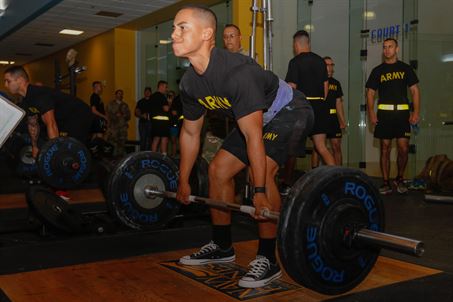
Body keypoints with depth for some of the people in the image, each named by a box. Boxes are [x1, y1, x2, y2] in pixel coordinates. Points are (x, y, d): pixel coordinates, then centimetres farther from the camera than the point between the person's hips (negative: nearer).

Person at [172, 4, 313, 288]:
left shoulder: (236, 72, -36)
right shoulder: (190, 82, -9)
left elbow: (253, 136, -37)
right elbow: (190, 132, 3)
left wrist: (260, 193, -37)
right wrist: (183, 181, 7)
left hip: (289, 112, -8)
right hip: (259, 118, 9)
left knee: (262, 170, -29)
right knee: (218, 169, 3)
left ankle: (267, 259, -16)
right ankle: (222, 246, 17)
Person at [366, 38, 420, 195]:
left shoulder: (405, 68, 10)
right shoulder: (377, 70, 10)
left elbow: (415, 90, 7)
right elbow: (370, 93, 7)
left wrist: (416, 112, -4)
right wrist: (371, 113, -6)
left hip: (402, 113, 0)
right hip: (384, 113, 0)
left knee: (403, 149, -3)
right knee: (385, 149, 1)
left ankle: (400, 179, 17)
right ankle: (386, 183, 7)